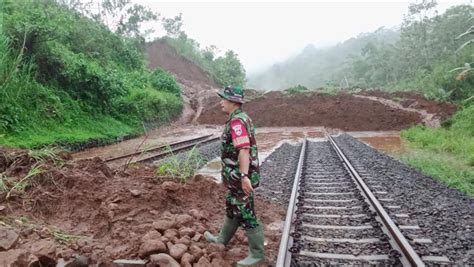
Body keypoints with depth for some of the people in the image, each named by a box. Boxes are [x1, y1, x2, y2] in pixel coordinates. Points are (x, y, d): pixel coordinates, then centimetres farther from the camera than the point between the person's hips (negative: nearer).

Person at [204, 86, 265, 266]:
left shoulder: (236, 121, -20)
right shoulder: (241, 118, 12)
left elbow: (243, 150, -31)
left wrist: (244, 176, -36)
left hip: (241, 178, -10)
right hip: (238, 176, 10)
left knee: (246, 214, 0)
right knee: (232, 207, 23)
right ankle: (222, 239, 42)